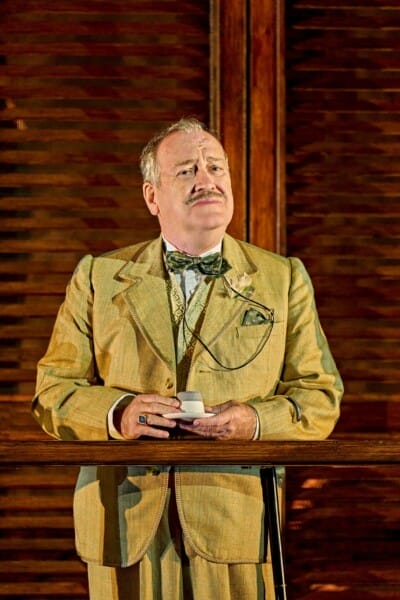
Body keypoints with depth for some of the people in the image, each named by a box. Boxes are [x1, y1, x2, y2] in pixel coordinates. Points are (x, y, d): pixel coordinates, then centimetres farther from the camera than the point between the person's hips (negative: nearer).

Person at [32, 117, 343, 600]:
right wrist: (116, 414, -14)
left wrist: (257, 420, -13)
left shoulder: (284, 279, 9)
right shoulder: (98, 276, 9)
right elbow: (54, 390, 6)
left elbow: (320, 395, 7)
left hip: (236, 523, 0)